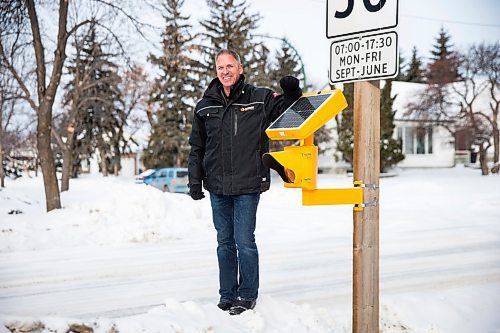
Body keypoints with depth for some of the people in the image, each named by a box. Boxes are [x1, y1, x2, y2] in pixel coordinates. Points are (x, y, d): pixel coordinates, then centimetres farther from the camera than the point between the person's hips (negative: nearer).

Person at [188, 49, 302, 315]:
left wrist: (291, 93, -13)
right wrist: (195, 181, 9)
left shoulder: (259, 99, -1)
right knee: (224, 242, 11)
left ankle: (247, 295, 13)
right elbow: (197, 148, 14)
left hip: (247, 185, -3)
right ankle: (227, 295, 22)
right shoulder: (205, 106, 8)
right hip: (217, 186, 4)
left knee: (244, 241, -3)